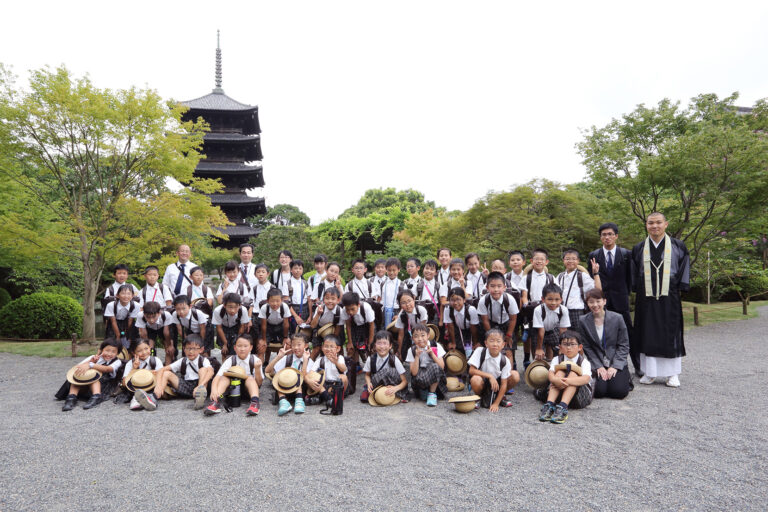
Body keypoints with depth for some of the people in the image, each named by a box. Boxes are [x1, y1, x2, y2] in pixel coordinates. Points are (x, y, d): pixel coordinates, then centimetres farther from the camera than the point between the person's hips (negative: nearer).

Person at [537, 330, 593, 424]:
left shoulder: (584, 362, -5)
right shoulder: (557, 359, 4)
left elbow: (586, 378, -26)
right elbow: (551, 373, -16)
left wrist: (567, 381, -42)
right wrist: (555, 379, -41)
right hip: (560, 393, 2)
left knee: (573, 374, -25)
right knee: (560, 371, -21)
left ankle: (562, 408, -44)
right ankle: (549, 405, -38)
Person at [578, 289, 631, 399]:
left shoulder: (617, 318, -6)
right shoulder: (583, 321, -4)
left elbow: (624, 345, -2)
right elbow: (586, 347, -1)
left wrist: (615, 366, -10)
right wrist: (598, 366, -9)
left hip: (617, 362, 0)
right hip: (598, 364, 0)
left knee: (619, 391, -16)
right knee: (599, 392, -18)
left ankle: (626, 378, 17)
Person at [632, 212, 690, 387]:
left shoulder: (678, 246, 5)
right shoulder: (639, 249, 9)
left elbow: (684, 267, 4)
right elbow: (634, 273, 12)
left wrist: (680, 288, -3)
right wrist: (637, 290, 4)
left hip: (669, 298, -1)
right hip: (646, 299, 1)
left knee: (671, 334, 3)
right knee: (648, 335, 4)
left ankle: (673, 374, 14)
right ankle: (649, 372, 12)